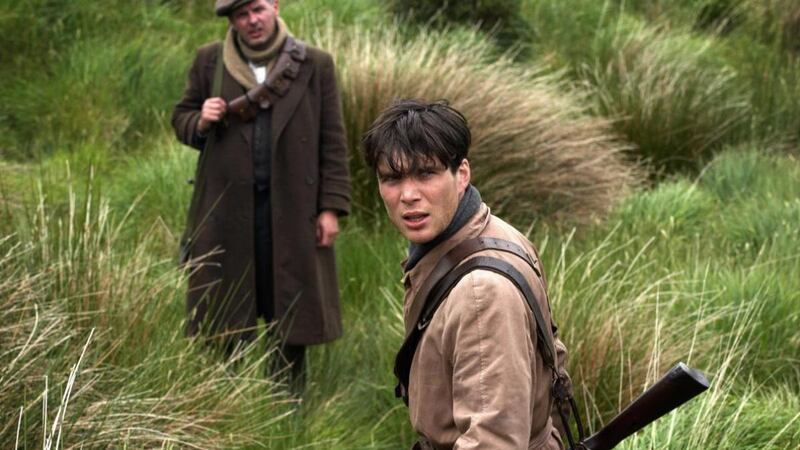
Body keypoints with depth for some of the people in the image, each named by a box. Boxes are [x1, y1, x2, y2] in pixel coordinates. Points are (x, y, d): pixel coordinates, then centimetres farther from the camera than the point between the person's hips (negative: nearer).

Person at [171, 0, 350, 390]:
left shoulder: (315, 66, 2)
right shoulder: (209, 62, 5)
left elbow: (332, 141, 2)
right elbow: (181, 118, 14)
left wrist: (331, 207, -4)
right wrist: (201, 121, -11)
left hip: (291, 209, -1)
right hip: (228, 207, 1)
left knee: (290, 310, 5)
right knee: (230, 310, 7)